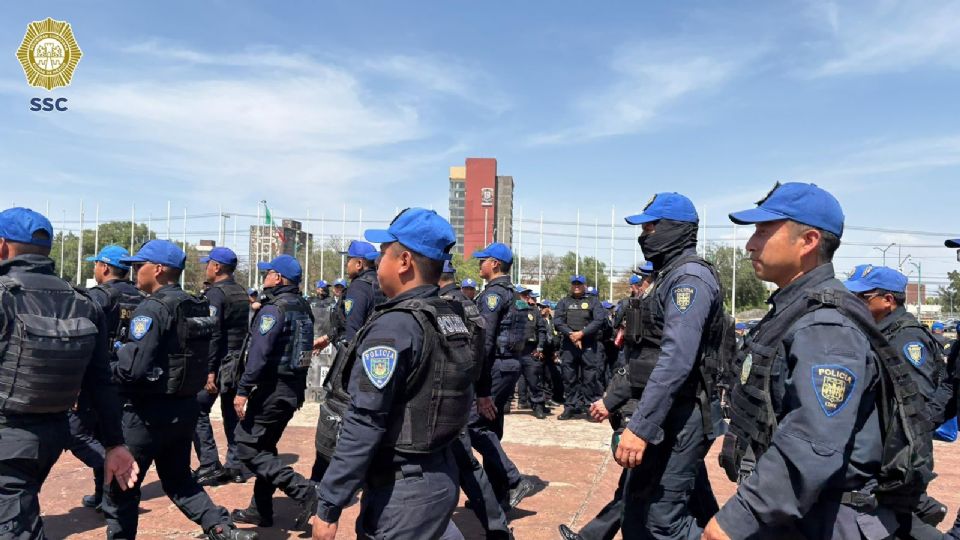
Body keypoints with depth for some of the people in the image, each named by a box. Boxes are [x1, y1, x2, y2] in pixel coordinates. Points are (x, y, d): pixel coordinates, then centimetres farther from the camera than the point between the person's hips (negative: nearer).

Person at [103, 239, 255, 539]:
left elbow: (133, 367, -23)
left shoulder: (153, 308, -17)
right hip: (185, 407, 8)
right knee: (178, 480, 20)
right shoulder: (198, 307, 7)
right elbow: (205, 359, 12)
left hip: (148, 412, -8)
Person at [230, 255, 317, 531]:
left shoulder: (273, 309, -16)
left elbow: (259, 354, -22)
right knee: (265, 446, 18)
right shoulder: (304, 308, 10)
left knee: (248, 447, -2)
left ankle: (301, 489, -11)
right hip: (295, 389, 9)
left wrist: (243, 390, -19)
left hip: (272, 388, -9)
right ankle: (261, 510, 25)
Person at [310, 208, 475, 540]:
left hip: (401, 491, -7)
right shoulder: (454, 317, 4)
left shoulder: (393, 326, -21)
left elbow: (364, 426, -23)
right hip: (443, 478, 8)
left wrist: (328, 506, -17)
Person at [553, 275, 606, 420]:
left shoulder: (593, 302, 9)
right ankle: (570, 407, 12)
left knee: (590, 377, -4)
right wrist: (570, 334, -13)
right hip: (568, 344, 2)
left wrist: (582, 333, -14)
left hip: (589, 344, -2)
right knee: (569, 377, 5)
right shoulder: (563, 303, 14)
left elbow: (599, 320, -5)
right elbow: (557, 321, 2)